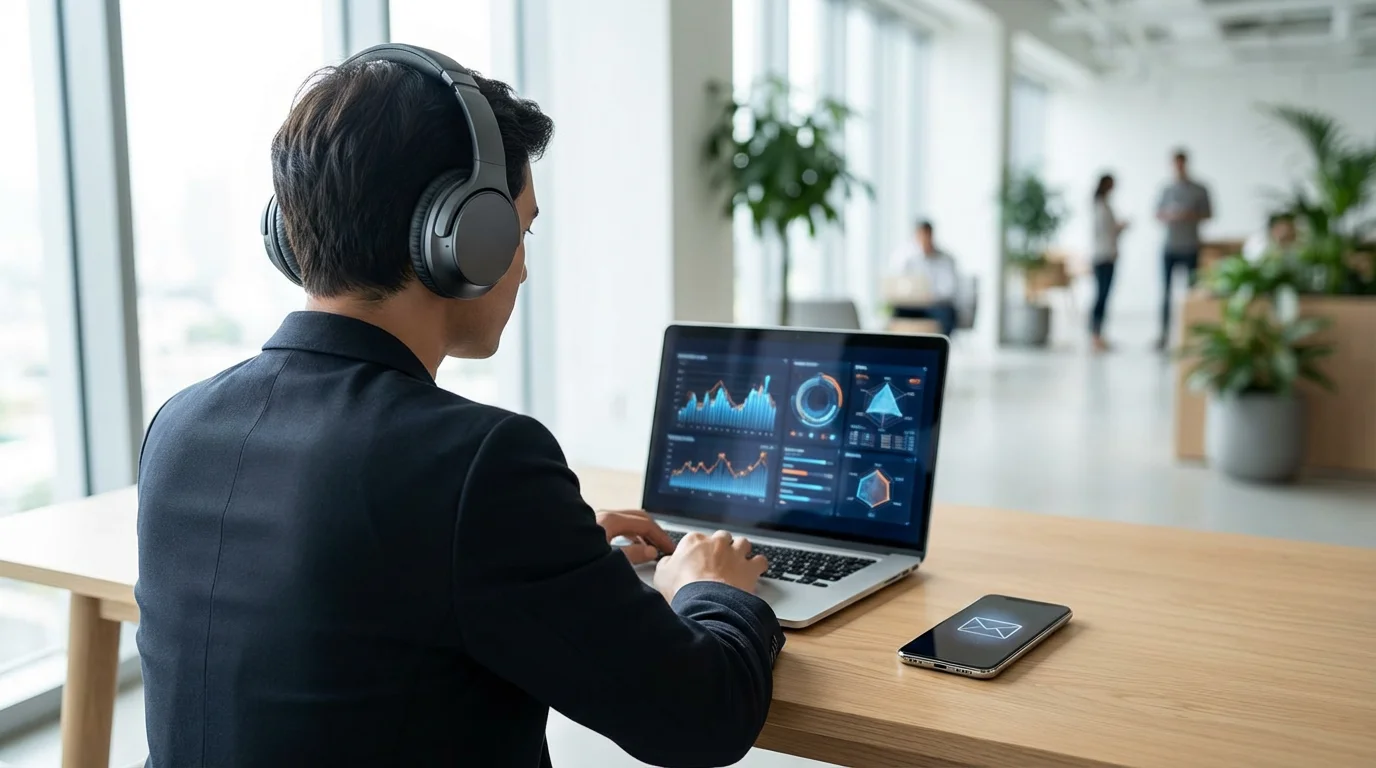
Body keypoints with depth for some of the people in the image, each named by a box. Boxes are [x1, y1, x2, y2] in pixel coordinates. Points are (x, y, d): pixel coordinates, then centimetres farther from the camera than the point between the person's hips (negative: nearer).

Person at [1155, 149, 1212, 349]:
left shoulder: (1199, 190, 2)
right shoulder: (1167, 189, 8)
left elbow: (1208, 214, 3)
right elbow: (1158, 214, 10)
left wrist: (1191, 215, -15)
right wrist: (1169, 216, -11)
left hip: (1191, 248, -1)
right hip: (1170, 248, 1)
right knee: (1166, 290, 0)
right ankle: (1164, 334, 4)